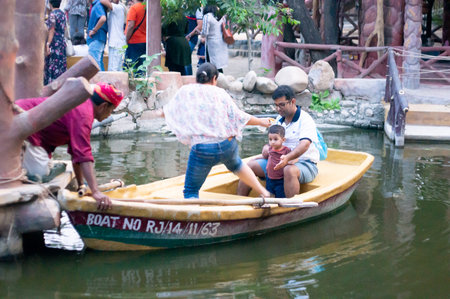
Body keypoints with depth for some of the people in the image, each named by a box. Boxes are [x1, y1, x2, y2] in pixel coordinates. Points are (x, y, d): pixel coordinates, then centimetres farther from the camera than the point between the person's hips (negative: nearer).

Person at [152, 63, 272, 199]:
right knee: (236, 165, 37)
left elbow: (170, 111, 19)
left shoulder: (185, 92, 4)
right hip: (228, 146, 3)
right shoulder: (221, 93, 4)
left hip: (202, 150, -3)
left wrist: (160, 113, 43)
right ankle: (263, 191, 44)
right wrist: (260, 121, 22)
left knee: (191, 191, 6)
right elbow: (238, 116, 6)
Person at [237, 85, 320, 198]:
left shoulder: (305, 119, -11)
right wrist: (267, 148, -5)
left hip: (304, 163, -7)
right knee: (250, 165, -5)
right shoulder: (279, 120, 14)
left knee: (289, 170, -41)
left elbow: (305, 144, -27)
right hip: (281, 162, 7)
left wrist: (288, 157, -45)